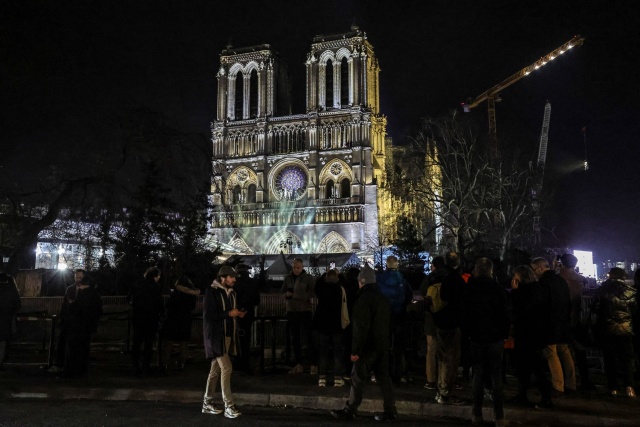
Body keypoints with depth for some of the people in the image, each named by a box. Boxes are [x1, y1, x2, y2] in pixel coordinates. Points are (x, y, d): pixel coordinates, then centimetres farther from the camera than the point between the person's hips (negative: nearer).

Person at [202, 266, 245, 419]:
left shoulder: (231, 293, 13)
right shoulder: (212, 292, -11)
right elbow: (207, 315, -18)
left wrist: (237, 314, 4)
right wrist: (228, 314, -18)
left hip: (228, 335, 8)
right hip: (216, 336, -8)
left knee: (216, 370, 13)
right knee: (226, 368, -12)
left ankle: (207, 403, 23)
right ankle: (228, 406, -5)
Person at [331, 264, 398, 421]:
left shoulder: (364, 298, -15)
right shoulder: (382, 297, 13)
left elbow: (361, 327, -20)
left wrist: (355, 349, -18)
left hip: (368, 346, -8)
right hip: (383, 344, 8)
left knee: (357, 378, 0)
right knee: (383, 376, 10)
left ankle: (350, 410, 7)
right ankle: (390, 411, 11)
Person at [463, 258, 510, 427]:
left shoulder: (469, 289, -1)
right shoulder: (497, 288, -8)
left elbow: (465, 314, 3)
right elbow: (504, 313, -8)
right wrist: (505, 333, 4)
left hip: (476, 337, 2)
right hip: (495, 336, -2)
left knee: (478, 375, 9)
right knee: (496, 376, 3)